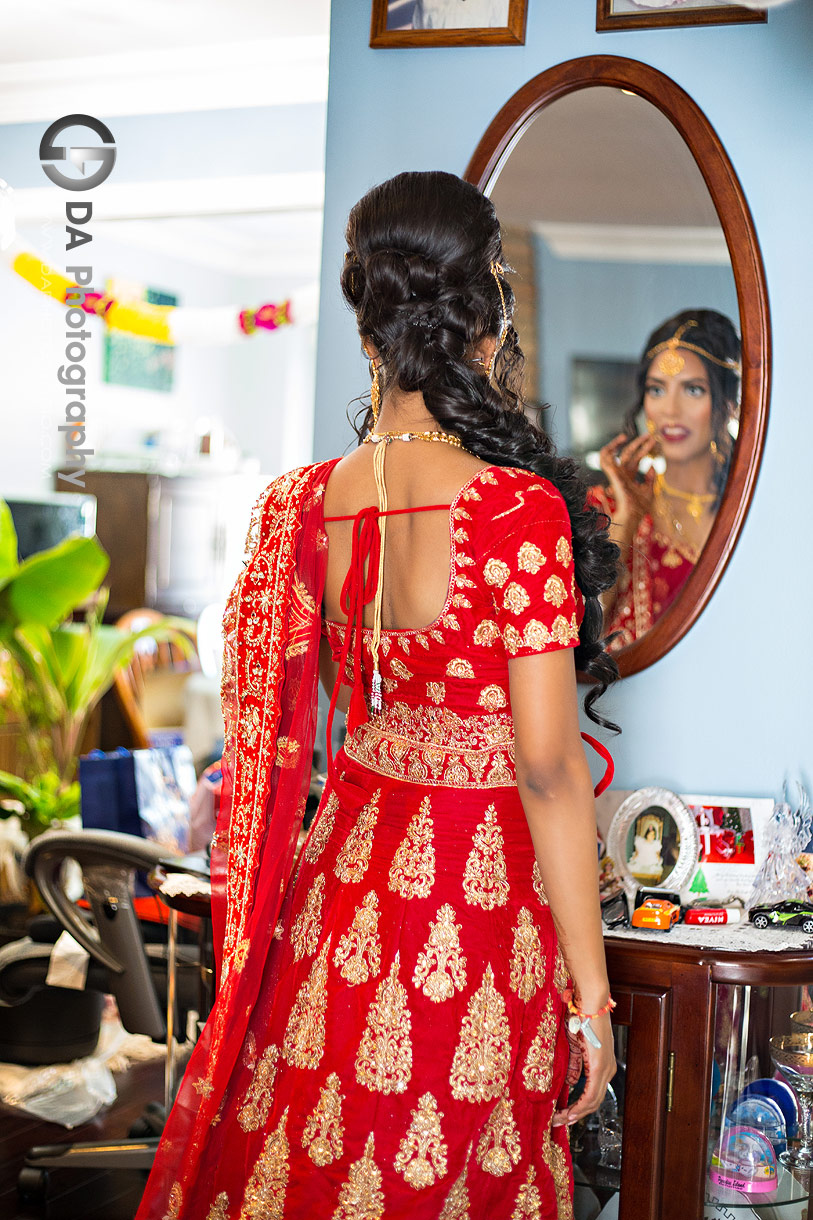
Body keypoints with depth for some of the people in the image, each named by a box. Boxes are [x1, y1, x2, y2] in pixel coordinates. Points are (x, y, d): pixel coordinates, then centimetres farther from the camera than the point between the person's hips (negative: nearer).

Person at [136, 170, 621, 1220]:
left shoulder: (308, 499, -3)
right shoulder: (519, 508, -20)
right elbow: (548, 766, -19)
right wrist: (590, 987, -11)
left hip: (346, 880, 6)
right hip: (481, 904, -5)